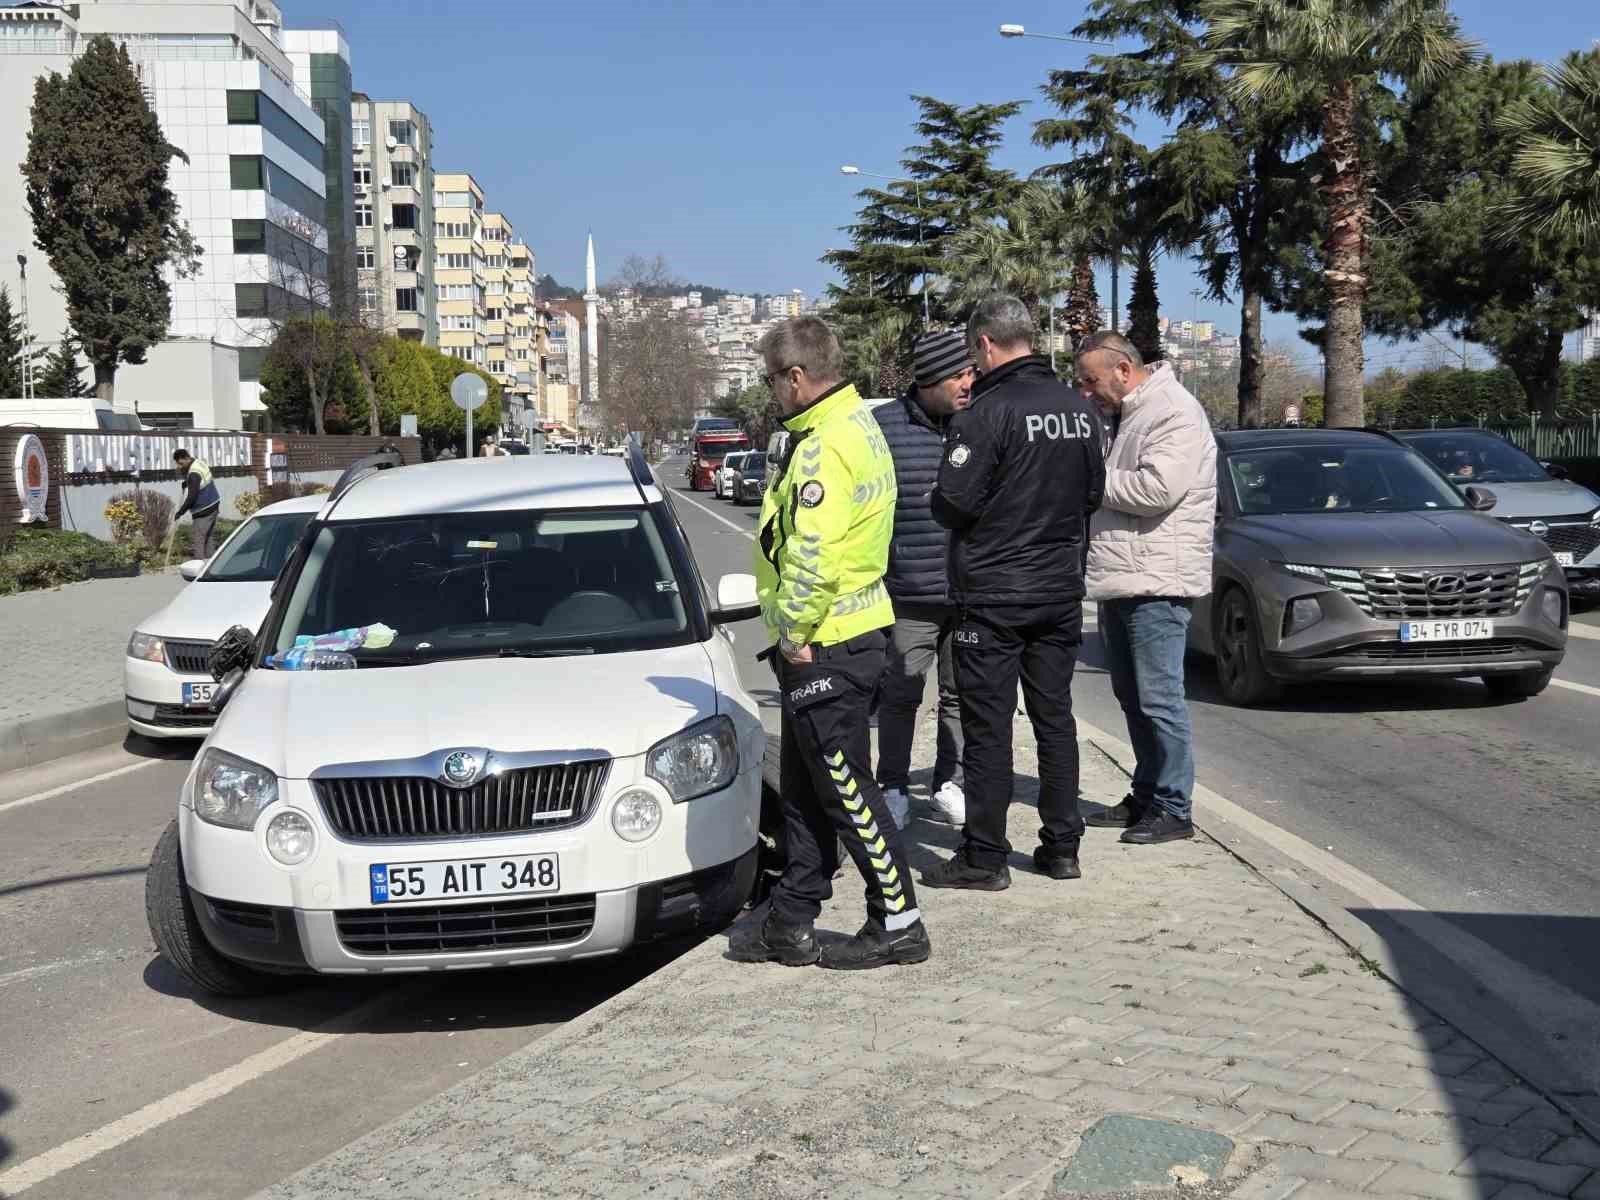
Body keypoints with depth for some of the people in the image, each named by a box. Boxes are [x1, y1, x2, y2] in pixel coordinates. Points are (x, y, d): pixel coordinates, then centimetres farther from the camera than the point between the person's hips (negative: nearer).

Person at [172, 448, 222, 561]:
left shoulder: (193, 474, -21)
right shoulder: (200, 464, 9)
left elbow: (192, 497, -23)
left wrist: (180, 512, -16)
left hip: (203, 511, -10)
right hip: (212, 506, 10)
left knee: (197, 541, -8)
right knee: (210, 538, 14)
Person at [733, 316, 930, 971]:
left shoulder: (824, 446, -19)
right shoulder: (858, 425, 15)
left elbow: (811, 557, -27)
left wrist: (793, 634, -14)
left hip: (824, 647, -11)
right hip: (846, 636, 11)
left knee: (846, 790, -1)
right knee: (806, 790, 15)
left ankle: (898, 923, 10)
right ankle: (790, 926, 24)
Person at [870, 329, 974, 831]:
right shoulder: (883, 426, -5)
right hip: (908, 596, -3)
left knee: (961, 696, 11)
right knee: (899, 696, 6)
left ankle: (949, 785, 25)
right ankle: (893, 788, 20)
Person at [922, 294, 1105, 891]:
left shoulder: (987, 412, -17)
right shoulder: (1081, 409, 5)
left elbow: (954, 502, -18)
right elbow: (1093, 491, 13)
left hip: (993, 595, -6)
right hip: (1061, 591, 7)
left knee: (987, 728, 0)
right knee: (1055, 718, 14)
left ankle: (984, 857, 5)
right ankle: (1062, 846, 20)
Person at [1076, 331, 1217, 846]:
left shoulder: (1175, 412, -12)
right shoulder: (1126, 416, 19)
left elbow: (1159, 488, -24)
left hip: (1155, 583, -10)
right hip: (1118, 582, 10)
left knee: (1159, 700, -6)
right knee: (1133, 699, 15)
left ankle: (1174, 809, 2)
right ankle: (1145, 797, 25)